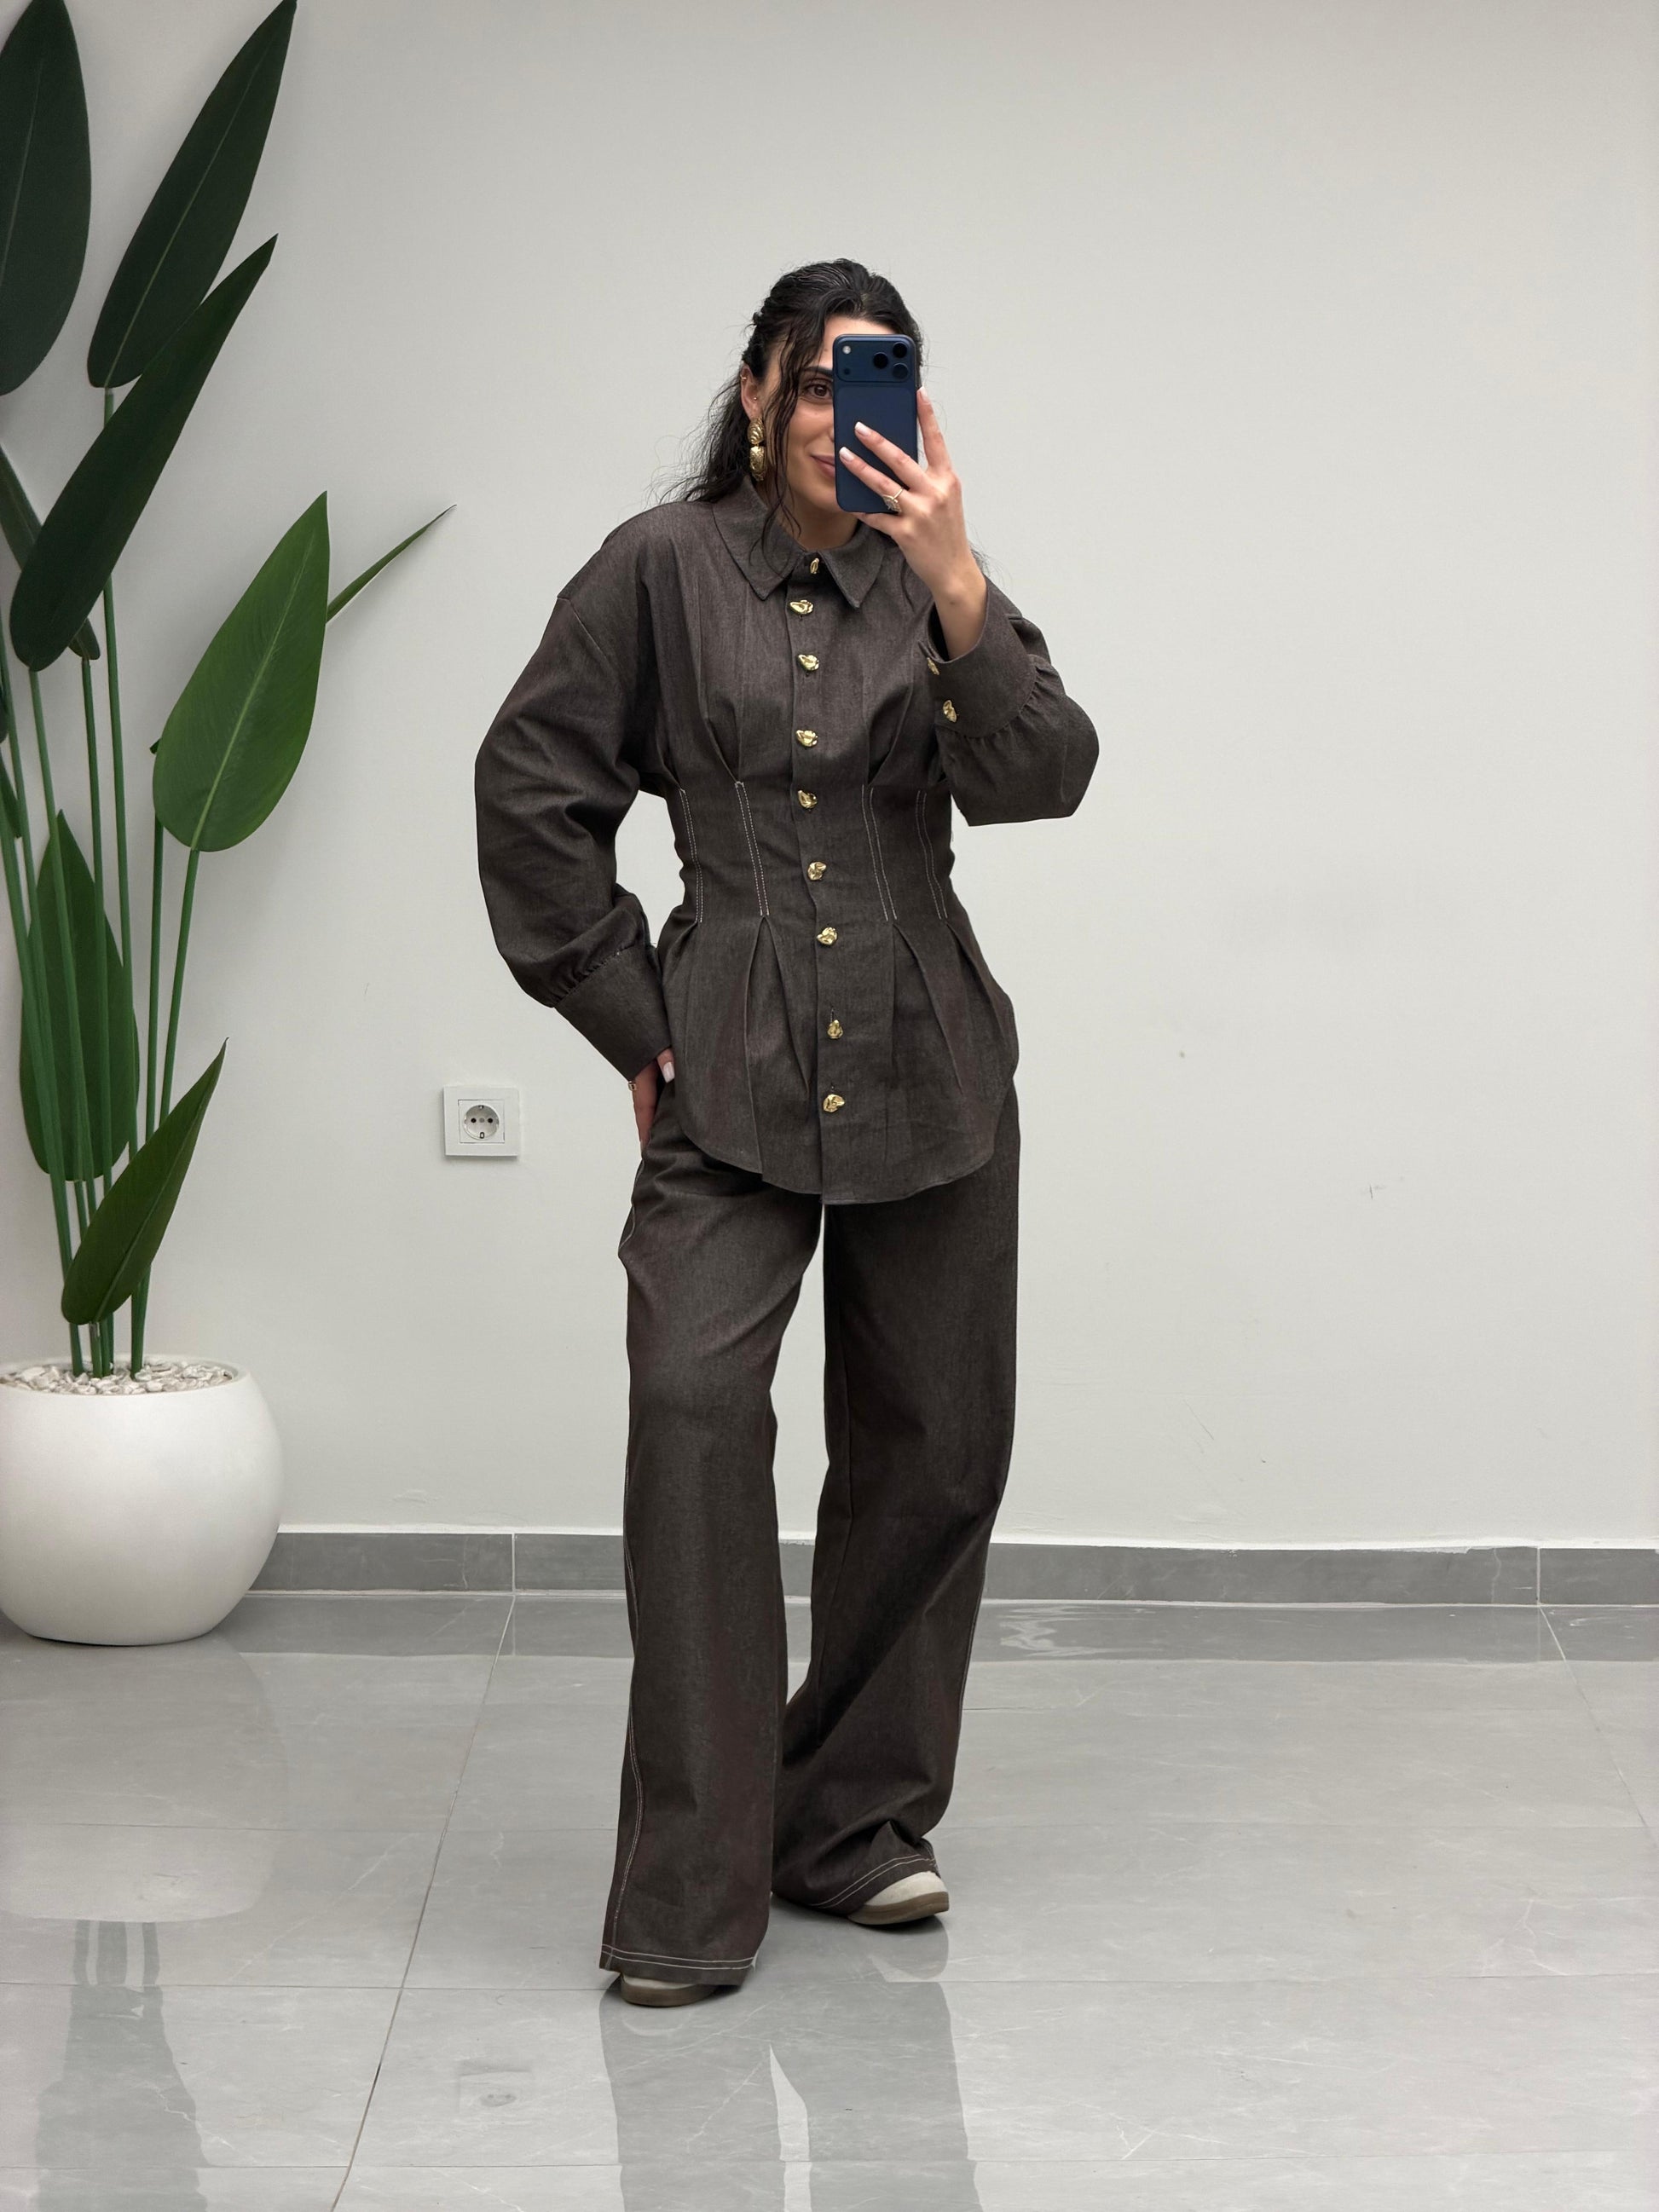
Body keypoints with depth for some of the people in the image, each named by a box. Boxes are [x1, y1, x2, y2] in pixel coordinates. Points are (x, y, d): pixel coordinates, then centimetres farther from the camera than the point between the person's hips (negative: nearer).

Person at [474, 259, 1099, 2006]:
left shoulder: (934, 585, 7)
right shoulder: (663, 568, -1)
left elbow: (1038, 779, -9)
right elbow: (531, 791, 3)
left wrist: (955, 588, -23)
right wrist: (630, 1018, 0)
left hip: (929, 1074, 4)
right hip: (732, 1075, -4)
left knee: (934, 1446, 7)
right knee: (697, 1402, -21)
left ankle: (853, 1819, 26)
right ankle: (690, 1893, -18)